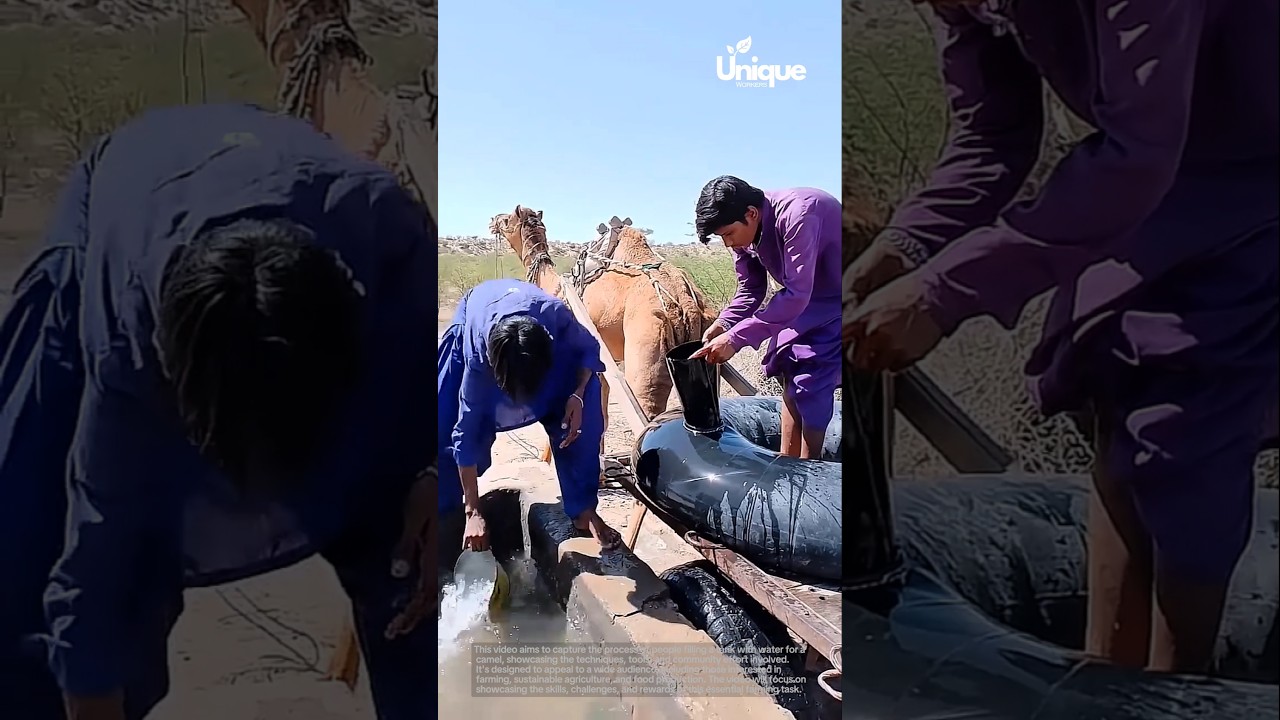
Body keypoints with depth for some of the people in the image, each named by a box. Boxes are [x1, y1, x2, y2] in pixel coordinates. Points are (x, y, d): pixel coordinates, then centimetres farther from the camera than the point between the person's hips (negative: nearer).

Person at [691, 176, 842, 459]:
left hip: (835, 299, -8)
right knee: (789, 370, 10)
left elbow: (797, 294, -39)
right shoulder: (745, 229, -10)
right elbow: (750, 290, -1)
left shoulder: (796, 214, -36)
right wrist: (723, 323, -21)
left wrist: (735, 338, -40)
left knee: (810, 383, -12)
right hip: (803, 298, 8)